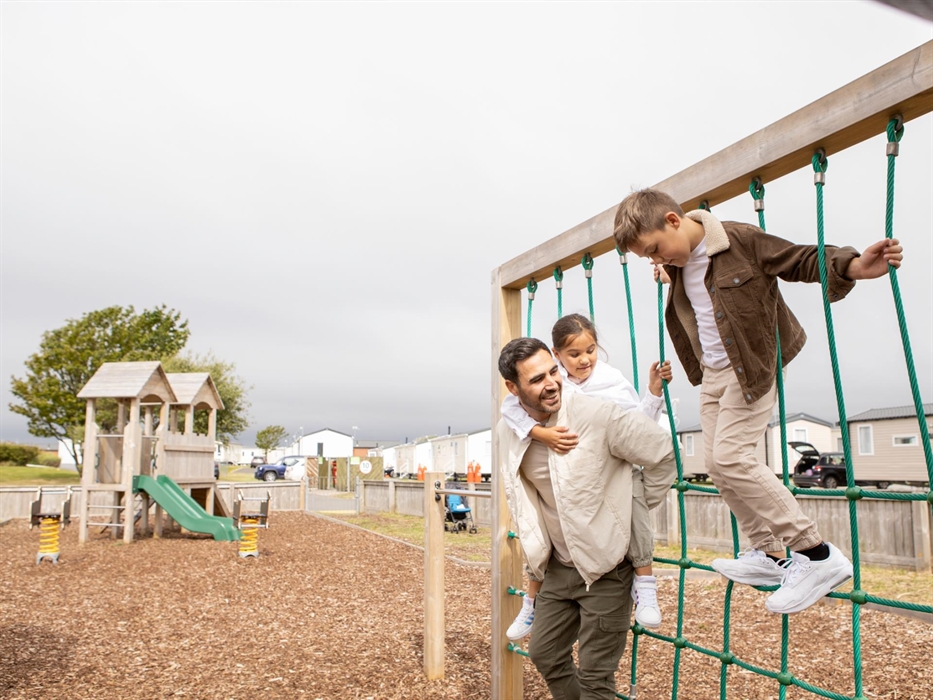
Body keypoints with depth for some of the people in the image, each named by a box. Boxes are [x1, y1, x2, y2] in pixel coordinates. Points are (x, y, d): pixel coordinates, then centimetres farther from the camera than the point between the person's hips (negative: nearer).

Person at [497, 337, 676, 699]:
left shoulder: (597, 414, -23)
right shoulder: (507, 429, -4)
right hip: (559, 566, 6)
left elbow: (662, 452, -11)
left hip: (606, 567, -6)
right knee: (545, 655, 18)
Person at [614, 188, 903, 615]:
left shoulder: (741, 240, -20)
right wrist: (665, 272, 6)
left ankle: (817, 555, -10)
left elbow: (803, 261, -15)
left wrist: (854, 267, -31)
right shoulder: (676, 263, 1)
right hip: (712, 372, 8)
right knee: (718, 466, 5)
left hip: (752, 367, -8)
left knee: (730, 457, -18)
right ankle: (768, 553, 16)